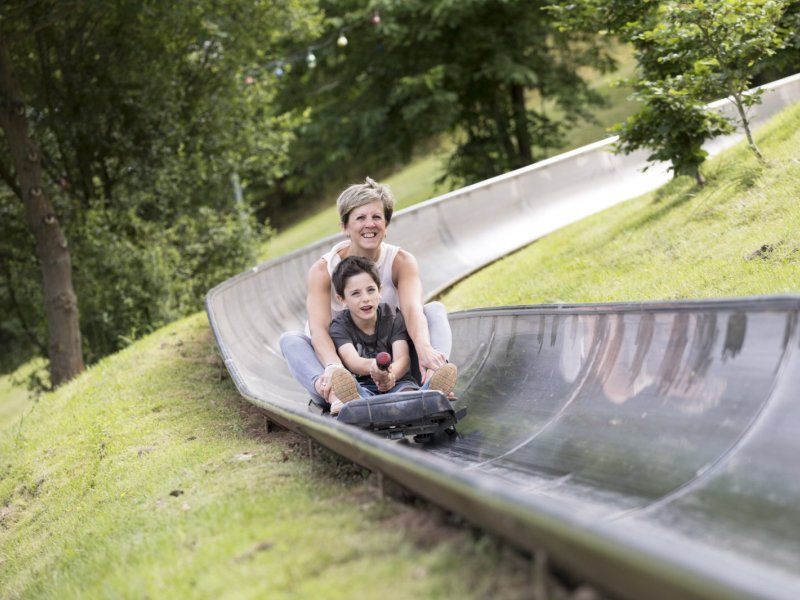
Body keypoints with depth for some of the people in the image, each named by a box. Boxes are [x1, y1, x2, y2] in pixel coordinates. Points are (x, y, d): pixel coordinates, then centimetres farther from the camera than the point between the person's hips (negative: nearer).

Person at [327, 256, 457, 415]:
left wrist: (390, 375, -35)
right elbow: (352, 360, -20)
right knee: (340, 377, -38)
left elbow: (403, 358, -9)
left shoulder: (393, 319, 7)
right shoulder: (339, 327, 0)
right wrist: (372, 366, -46)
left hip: (396, 383, 2)